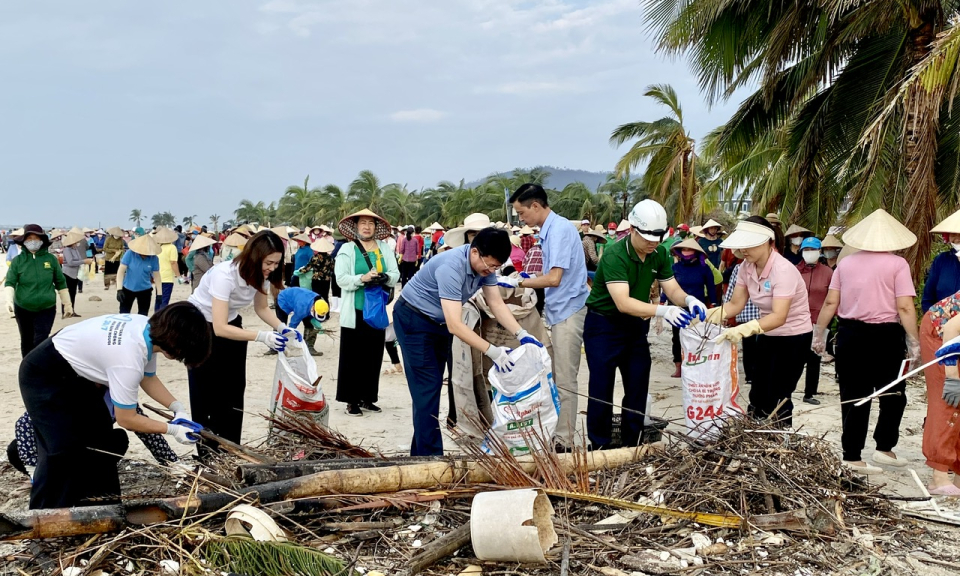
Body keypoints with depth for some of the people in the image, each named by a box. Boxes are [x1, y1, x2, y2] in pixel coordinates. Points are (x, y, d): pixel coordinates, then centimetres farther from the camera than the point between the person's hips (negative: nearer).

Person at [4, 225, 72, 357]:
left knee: (40, 341, -11)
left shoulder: (51, 259, -2)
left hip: (46, 309, -1)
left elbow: (61, 283, 5)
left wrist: (67, 304, 6)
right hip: (23, 309, 1)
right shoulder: (18, 260, -3)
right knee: (26, 342, 15)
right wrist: (9, 300, -25)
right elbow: (10, 283, -7)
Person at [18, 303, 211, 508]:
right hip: (44, 376, -9)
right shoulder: (128, 359, -37)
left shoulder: (149, 330, -13)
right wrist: (172, 429, -17)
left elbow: (148, 378, 6)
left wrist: (177, 407, -4)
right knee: (63, 449, -11)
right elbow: (127, 419, -25)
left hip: (75, 373, 9)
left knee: (99, 440, 11)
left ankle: (97, 508, 22)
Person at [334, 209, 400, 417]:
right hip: (355, 312, -3)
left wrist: (385, 278, -18)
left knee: (374, 357, 8)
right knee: (353, 358, -1)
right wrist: (363, 278, -24)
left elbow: (395, 275, 3)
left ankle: (368, 398, 18)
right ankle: (352, 400, 6)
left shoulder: (385, 248, 9)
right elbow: (341, 279, -9)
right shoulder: (347, 249, 0)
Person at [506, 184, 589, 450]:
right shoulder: (550, 229, 11)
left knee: (565, 380, -4)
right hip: (560, 311, 9)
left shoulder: (559, 229, -17)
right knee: (558, 378, 14)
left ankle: (565, 441, 3)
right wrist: (527, 279, 11)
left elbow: (554, 278, -22)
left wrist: (519, 283, -13)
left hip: (568, 311, -9)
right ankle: (557, 432, 23)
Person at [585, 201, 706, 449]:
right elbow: (623, 302, -34)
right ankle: (599, 447, 11)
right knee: (601, 390, -1)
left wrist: (689, 299, -26)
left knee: (638, 388, 9)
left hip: (636, 326, 6)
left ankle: (632, 445, 22)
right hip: (604, 326, -6)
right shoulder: (614, 256, -26)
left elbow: (672, 289, -2)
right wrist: (662, 311, -44)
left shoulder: (660, 254, -5)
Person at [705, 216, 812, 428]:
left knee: (778, 399, -6)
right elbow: (736, 304, -4)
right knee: (758, 394, 12)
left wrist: (743, 329, -52)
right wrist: (709, 315, -23)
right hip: (768, 335, 7)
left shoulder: (783, 271, -29)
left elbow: (779, 317, -38)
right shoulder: (746, 267, -6)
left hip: (794, 338, -7)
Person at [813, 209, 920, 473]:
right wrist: (914, 342, -6)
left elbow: (830, 303, 5)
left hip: (850, 334, 3)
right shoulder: (897, 264, -5)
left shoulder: (846, 263, 6)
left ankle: (852, 457, 9)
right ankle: (884, 447, 13)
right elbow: (905, 307, -11)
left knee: (853, 397, 7)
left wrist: (819, 334, 13)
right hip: (885, 335, -3)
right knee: (893, 395, 16)